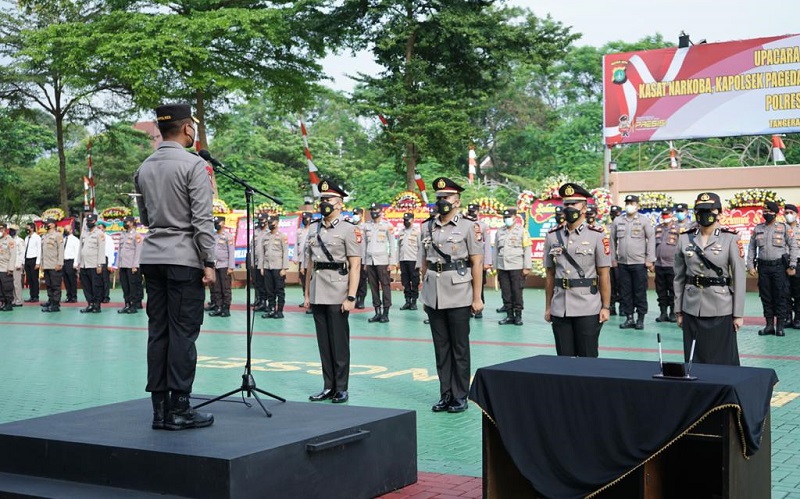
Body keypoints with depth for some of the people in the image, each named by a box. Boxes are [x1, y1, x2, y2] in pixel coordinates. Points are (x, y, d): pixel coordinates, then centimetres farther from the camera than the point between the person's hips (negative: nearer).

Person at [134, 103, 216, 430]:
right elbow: (202, 219, -13)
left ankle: (159, 409, 11)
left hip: (152, 256, 7)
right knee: (183, 332, -4)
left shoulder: (144, 168, 12)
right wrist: (209, 262, -11)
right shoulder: (194, 165, -9)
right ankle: (179, 410, -2)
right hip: (184, 258, -7)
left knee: (158, 331, 7)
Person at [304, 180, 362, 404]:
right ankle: (328, 387, 17)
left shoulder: (349, 229, -6)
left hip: (337, 295, -6)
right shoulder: (314, 228, 13)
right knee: (323, 342, 9)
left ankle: (341, 389, 8)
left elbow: (355, 266, -10)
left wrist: (351, 297, -16)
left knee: (339, 343, 0)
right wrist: (307, 293, 13)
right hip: (318, 295, 6)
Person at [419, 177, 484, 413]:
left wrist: (477, 298, -9)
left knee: (460, 348, 3)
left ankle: (460, 396, 11)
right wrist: (424, 293, 12)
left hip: (458, 296, -4)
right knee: (441, 347, 9)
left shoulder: (469, 227, -4)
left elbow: (477, 263, -6)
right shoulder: (427, 227, 9)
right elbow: (424, 263, 14)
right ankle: (445, 394, 18)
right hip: (433, 296, 4)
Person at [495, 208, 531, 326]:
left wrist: (526, 267, -6)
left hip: (516, 267, -4)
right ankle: (509, 315, 11)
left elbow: (527, 250, -1)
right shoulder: (499, 231, 12)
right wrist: (496, 267, 12)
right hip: (502, 267, 4)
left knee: (517, 292, -3)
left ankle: (518, 315, 5)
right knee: (505, 293, 4)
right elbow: (496, 250, 15)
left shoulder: (522, 231, 1)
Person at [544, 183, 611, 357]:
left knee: (588, 358, 4)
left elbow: (604, 275, -2)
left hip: (588, 310, -3)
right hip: (559, 309, 3)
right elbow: (549, 274, 11)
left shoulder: (597, 236, -2)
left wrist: (606, 307, -5)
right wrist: (548, 307, 10)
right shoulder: (552, 236, 7)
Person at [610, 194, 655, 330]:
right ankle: (629, 318, 14)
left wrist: (650, 259, -6)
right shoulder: (617, 221, 7)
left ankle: (640, 319, 9)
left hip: (639, 263, -3)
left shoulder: (644, 220, -1)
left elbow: (651, 239, -2)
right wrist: (613, 259, 9)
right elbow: (613, 240, 12)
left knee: (640, 292, 1)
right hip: (622, 263, 3)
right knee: (625, 292, 6)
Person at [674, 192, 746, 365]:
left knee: (722, 360, 2)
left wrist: (738, 313, -6)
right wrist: (678, 310, 8)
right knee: (694, 360, 7)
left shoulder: (731, 238, -5)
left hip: (721, 310, -3)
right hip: (692, 309, 3)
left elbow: (739, 276, -4)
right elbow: (679, 276, 9)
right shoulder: (685, 238, 4)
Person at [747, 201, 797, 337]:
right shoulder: (757, 229, 11)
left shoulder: (784, 228, 2)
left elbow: (793, 247, 1)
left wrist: (792, 266, -5)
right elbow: (752, 249, 13)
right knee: (766, 296, 5)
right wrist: (750, 266, 4)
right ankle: (769, 325, 12)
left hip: (779, 266, -3)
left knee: (780, 296, -1)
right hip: (763, 267, 3)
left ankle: (780, 325, 4)